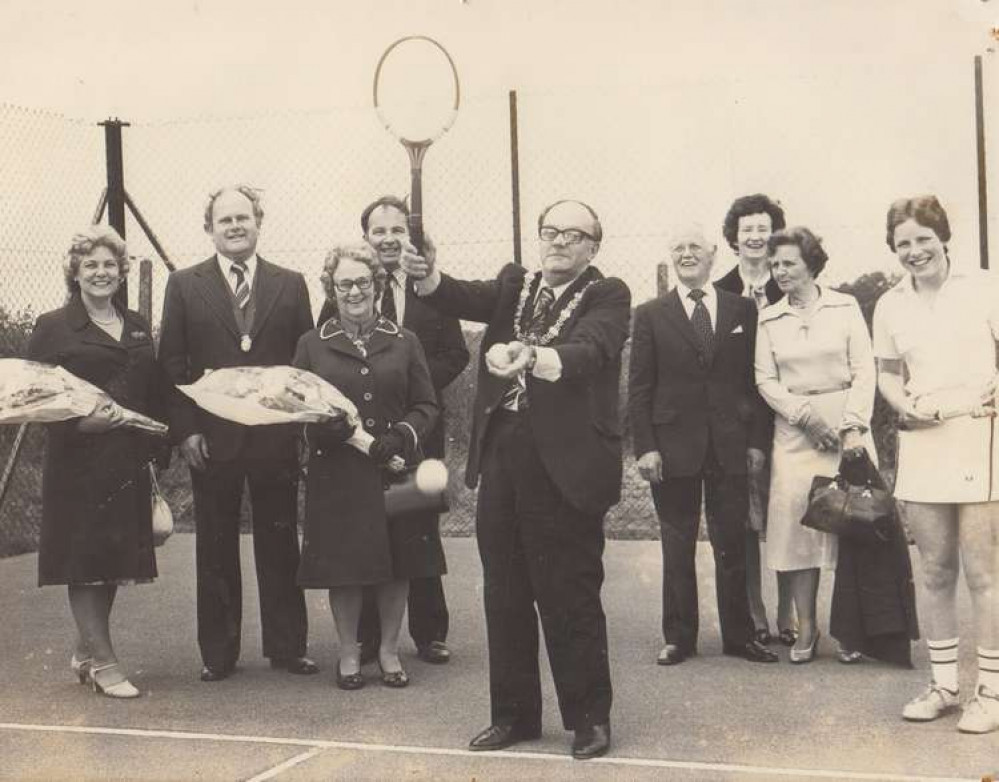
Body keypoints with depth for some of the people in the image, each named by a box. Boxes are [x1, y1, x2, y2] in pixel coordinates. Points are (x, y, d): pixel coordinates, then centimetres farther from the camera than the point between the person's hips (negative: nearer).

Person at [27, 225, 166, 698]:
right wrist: (80, 422, -19)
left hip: (129, 462, 5)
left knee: (115, 559, 10)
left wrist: (156, 449, 7)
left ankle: (85, 651, 25)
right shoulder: (54, 328, -1)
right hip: (79, 461, -5)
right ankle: (102, 663, 3)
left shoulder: (137, 327, 14)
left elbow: (155, 395, 16)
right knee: (84, 558, -3)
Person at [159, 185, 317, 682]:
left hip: (276, 437, 1)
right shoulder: (185, 286, 4)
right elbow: (171, 364, 2)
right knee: (215, 548, 8)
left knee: (280, 544, 8)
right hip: (211, 439, 0)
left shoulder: (290, 285, 6)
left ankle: (286, 646, 18)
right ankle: (218, 653, 18)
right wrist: (184, 429, -7)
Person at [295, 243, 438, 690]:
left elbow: (427, 406, 5)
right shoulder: (312, 345, 6)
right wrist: (326, 426, -15)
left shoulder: (404, 342, 7)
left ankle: (389, 650, 24)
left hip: (394, 471, 1)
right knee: (343, 567, 4)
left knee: (397, 566, 7)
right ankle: (349, 654, 21)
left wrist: (399, 438, -13)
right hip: (336, 473, -1)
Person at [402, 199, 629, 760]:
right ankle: (514, 713, 26)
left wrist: (528, 356, -42)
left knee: (570, 596, 1)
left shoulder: (607, 295, -2)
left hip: (564, 462, -5)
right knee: (505, 594, 13)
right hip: (502, 456, 5)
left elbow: (587, 351, -22)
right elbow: (467, 299, -4)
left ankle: (590, 716, 17)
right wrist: (428, 277, -26)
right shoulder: (515, 284, 14)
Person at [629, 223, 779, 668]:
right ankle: (679, 637, 17)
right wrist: (644, 446, -7)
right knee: (677, 548, 7)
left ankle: (738, 636, 18)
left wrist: (757, 439, 0)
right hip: (673, 445, -1)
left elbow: (755, 379, 7)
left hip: (730, 447, 1)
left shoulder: (743, 311, 7)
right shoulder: (651, 315, 3)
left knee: (733, 545, 7)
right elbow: (639, 388, 0)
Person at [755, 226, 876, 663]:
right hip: (795, 431, 1)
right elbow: (765, 380, 5)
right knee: (797, 522, -5)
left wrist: (852, 426, -10)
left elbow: (864, 371, 1)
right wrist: (805, 414, -9)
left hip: (846, 426, -1)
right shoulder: (769, 318, 10)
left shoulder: (845, 307, 5)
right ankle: (806, 628, 2)